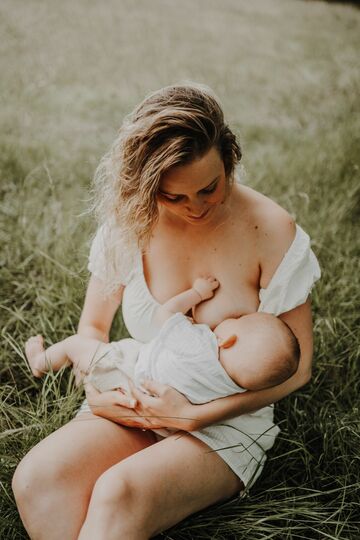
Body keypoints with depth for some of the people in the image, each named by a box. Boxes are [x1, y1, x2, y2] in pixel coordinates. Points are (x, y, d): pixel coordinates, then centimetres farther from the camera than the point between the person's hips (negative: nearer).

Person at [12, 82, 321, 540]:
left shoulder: (271, 231, -13)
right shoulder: (131, 221, -4)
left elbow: (297, 368, -9)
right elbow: (93, 325, 8)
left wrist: (194, 415, -18)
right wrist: (97, 390, -13)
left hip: (228, 421, -3)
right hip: (135, 404, 4)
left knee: (120, 493, -32)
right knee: (36, 477, -25)